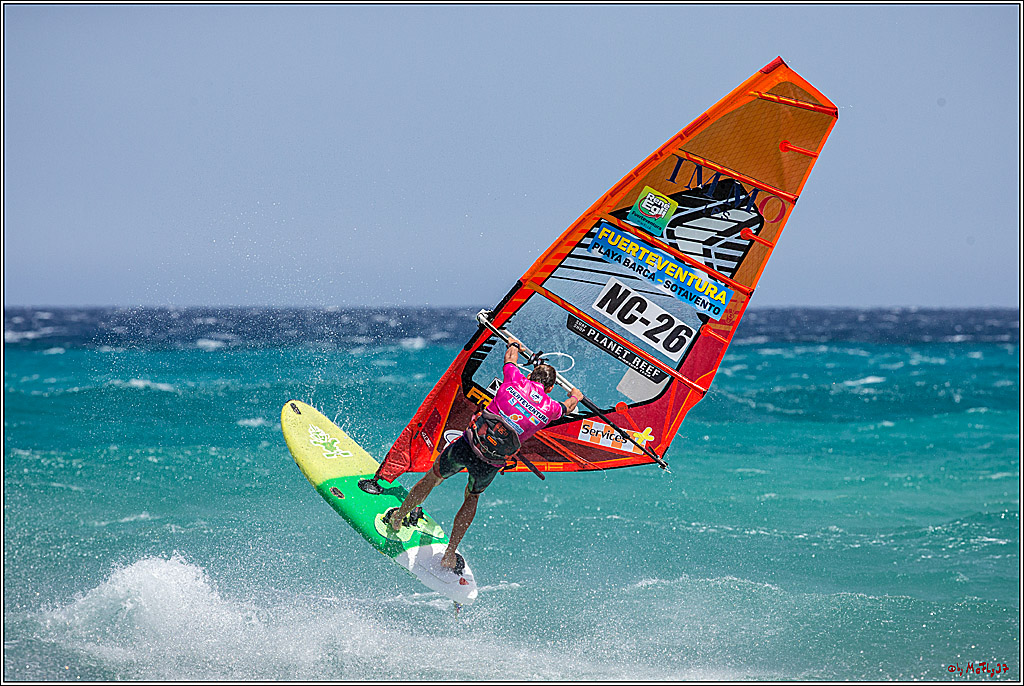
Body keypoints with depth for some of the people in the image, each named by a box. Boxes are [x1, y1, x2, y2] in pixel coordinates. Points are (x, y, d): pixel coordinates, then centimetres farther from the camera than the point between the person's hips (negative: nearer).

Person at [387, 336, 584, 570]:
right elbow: (569, 405, 29)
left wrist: (514, 344, 47)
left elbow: (510, 357, 24)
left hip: (467, 446, -1)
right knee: (472, 498, 29)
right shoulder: (550, 408, 2)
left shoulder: (516, 381, -1)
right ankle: (450, 555, 29)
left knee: (432, 478, 24)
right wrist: (575, 396, 53)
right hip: (491, 465, 1)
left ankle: (397, 519, 42)